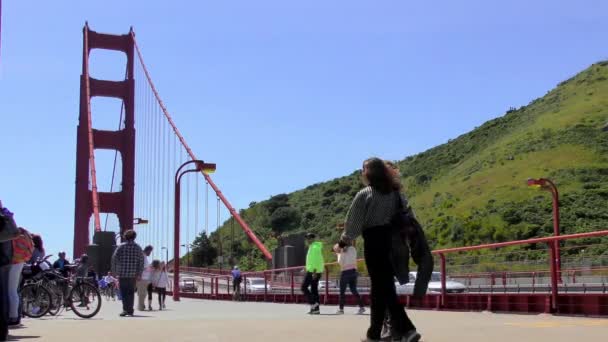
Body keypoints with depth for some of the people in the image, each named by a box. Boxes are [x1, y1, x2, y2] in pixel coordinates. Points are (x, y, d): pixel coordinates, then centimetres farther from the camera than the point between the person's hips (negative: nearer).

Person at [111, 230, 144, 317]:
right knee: (131, 293, 11)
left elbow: (114, 259, -5)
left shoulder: (121, 247, -2)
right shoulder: (138, 248, 5)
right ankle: (130, 310, 12)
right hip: (133, 274, 2)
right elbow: (141, 261, 4)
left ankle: (125, 309, -14)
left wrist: (114, 271, 3)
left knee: (124, 293, 0)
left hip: (122, 274, -2)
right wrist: (139, 274, 7)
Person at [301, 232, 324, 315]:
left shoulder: (314, 247, -13)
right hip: (315, 271, 10)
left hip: (313, 271, -10)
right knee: (314, 289, 8)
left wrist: (314, 272, -25)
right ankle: (316, 309, 7)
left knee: (304, 287, -6)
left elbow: (316, 260, -21)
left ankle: (313, 303, -11)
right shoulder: (312, 247, 19)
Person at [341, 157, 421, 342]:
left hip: (373, 242, -6)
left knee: (382, 287, -1)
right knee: (384, 286, 12)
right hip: (392, 241, 6)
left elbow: (354, 221, -5)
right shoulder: (394, 192, 8)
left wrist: (344, 241, 7)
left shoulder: (364, 194, -8)